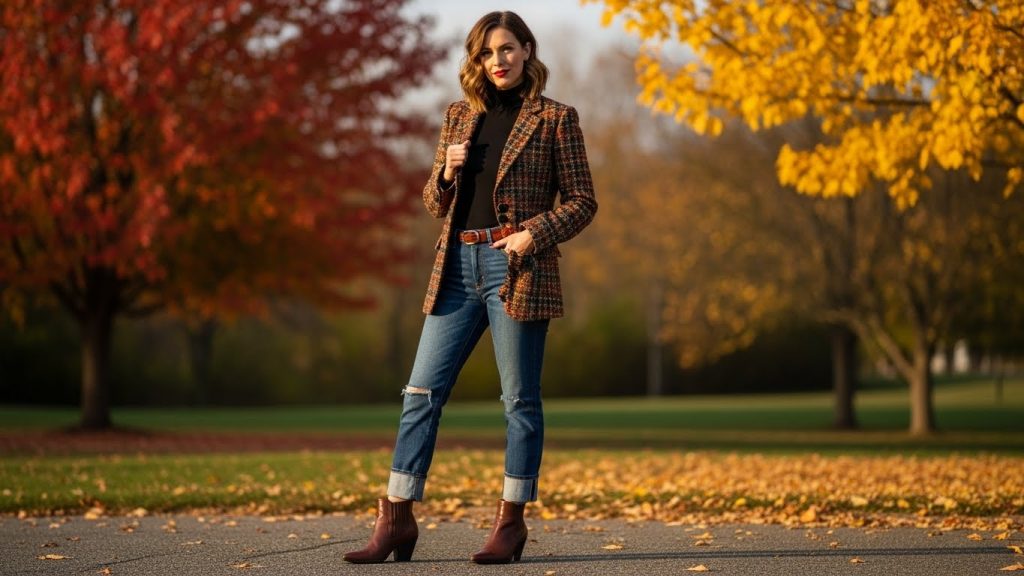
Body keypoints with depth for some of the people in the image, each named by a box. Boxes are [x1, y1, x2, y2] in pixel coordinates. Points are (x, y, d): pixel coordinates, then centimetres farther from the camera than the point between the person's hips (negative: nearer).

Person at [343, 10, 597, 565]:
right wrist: (447, 174, -2)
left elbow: (582, 201, 1)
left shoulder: (555, 118, 2)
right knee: (422, 392, 1)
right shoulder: (459, 116, 15)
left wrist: (535, 233, -14)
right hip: (458, 267, 5)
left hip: (516, 269, -4)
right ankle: (396, 521, 5)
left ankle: (510, 524, 9)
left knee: (520, 399, 1)